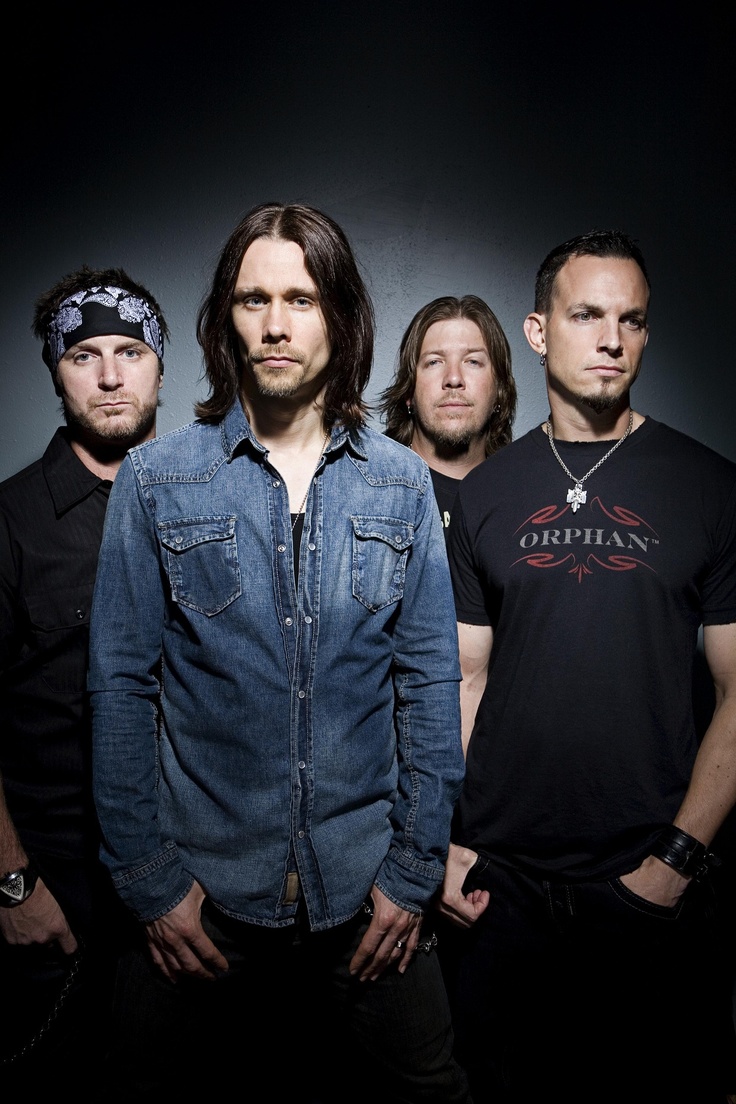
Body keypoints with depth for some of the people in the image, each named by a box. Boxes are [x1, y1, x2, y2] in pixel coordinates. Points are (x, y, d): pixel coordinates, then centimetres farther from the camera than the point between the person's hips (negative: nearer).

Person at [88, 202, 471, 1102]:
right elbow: (122, 684, -3)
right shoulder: (156, 479, -5)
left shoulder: (401, 484, -2)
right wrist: (149, 876, -4)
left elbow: (428, 683, 0)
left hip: (365, 887, 1)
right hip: (203, 890, 0)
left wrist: (413, 868, -2)